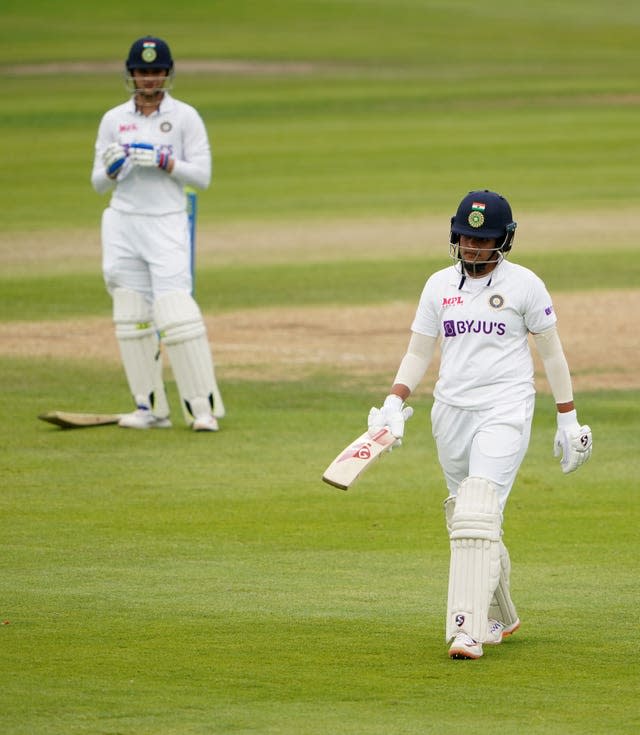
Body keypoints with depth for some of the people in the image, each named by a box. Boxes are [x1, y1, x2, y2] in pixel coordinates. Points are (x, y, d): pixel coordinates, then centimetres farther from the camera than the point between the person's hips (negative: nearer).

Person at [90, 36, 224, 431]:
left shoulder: (185, 117, 0)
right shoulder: (114, 120, 8)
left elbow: (202, 176, -3)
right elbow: (99, 183, 9)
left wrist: (163, 161, -16)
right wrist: (112, 167, -13)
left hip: (167, 224, -4)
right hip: (122, 223, 4)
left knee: (177, 315, -13)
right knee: (132, 318, 2)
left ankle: (203, 408, -10)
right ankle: (151, 409, 9)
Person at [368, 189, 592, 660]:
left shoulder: (524, 285, -2)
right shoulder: (439, 285, 9)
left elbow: (551, 352, 4)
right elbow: (418, 353, 12)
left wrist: (568, 419, 5)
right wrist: (395, 404, -3)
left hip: (505, 410, -5)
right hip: (451, 410, 5)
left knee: (478, 515, -19)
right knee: (463, 518, 11)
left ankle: (468, 629, -24)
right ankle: (500, 618, 29)